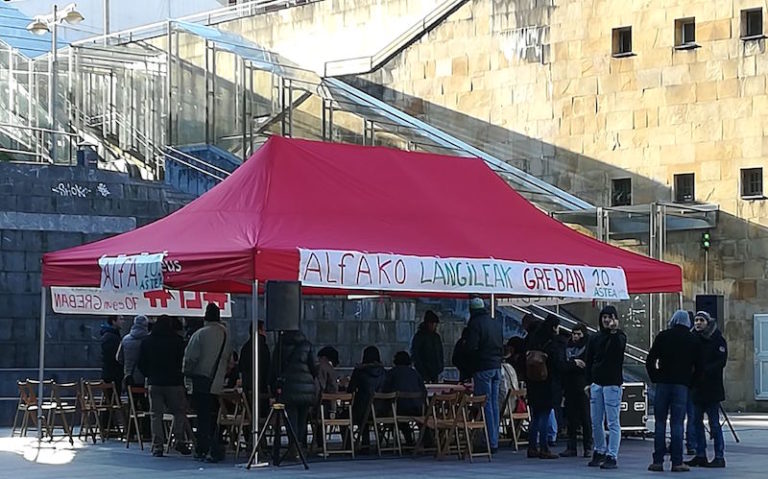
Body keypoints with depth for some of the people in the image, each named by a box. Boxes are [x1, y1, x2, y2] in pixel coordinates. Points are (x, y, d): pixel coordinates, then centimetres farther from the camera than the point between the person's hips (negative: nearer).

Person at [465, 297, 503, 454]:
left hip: (482, 368, -7)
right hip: (497, 367, 7)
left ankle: (490, 442, -8)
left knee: (485, 405, -5)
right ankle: (495, 442, 12)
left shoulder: (474, 324, -11)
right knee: (494, 404, 10)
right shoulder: (497, 322, 12)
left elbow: (471, 347, -16)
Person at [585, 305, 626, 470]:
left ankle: (612, 456, -5)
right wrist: (588, 382, 8)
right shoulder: (595, 338, 12)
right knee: (596, 422, 9)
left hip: (612, 383, -5)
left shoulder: (619, 336, 0)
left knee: (613, 422, -5)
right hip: (596, 383, 5)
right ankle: (599, 452, 22)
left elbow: (618, 347, -24)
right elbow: (589, 362, 15)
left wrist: (614, 332, -34)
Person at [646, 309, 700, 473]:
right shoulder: (693, 340, 4)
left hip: (663, 383, 0)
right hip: (682, 384, 0)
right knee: (677, 423, 0)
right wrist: (689, 381, 12)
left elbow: (650, 360, 1)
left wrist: (655, 378, 9)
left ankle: (658, 461, 3)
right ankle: (677, 462, -3)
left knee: (660, 422, 5)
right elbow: (697, 365, 3)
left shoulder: (663, 336, 4)